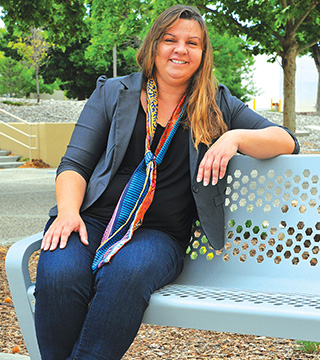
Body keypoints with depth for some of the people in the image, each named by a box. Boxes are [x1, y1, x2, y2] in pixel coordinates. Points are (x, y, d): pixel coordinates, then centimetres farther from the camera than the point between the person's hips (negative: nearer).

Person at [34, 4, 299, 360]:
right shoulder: (113, 93, 13)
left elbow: (287, 141, 10)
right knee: (59, 275, -32)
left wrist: (236, 137, -10)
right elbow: (75, 163, 8)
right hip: (94, 218, 1)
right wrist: (68, 210, -13)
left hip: (162, 233, 0)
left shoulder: (218, 105, 14)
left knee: (126, 273, -36)